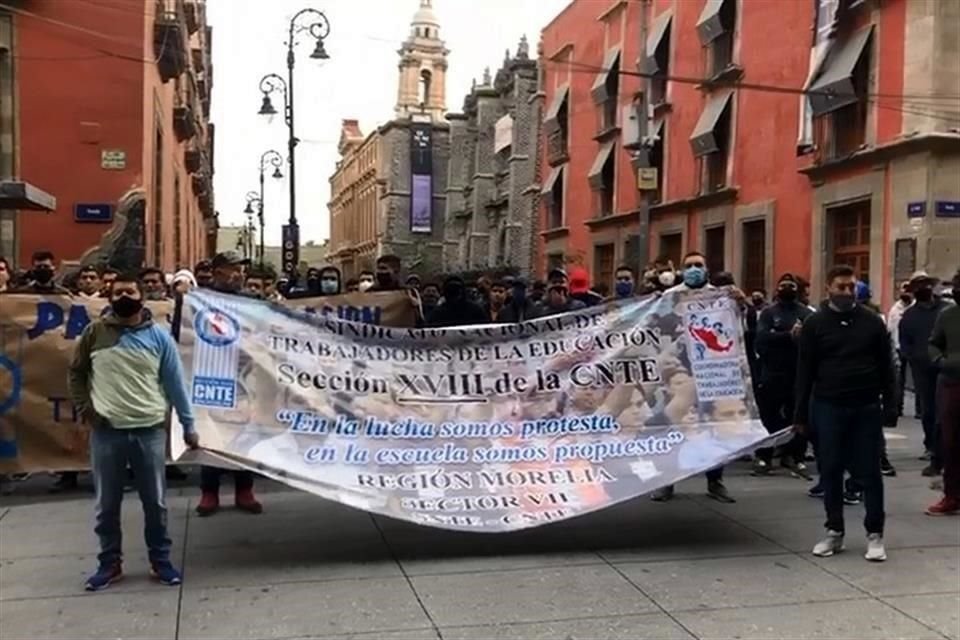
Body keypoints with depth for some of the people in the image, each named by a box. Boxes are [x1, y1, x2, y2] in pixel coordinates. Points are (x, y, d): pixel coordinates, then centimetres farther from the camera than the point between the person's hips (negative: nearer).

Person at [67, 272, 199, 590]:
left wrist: (188, 425, 4)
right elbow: (76, 373, 10)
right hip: (106, 432, 1)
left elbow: (175, 382, 3)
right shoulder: (95, 331, 1)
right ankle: (110, 562, 26)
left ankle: (160, 560, 23)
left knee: (155, 501, 9)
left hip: (150, 430, 0)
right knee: (107, 503, 11)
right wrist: (84, 409, -3)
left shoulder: (158, 335, 0)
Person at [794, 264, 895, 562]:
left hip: (866, 408, 0)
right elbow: (805, 371, 1)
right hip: (828, 407, 0)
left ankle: (875, 534, 12)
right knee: (830, 471, 7)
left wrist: (890, 408, 0)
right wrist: (801, 414, -2)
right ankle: (834, 531, 18)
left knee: (869, 472, 4)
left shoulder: (872, 322, 4)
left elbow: (886, 368, 6)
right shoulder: (815, 323, 1)